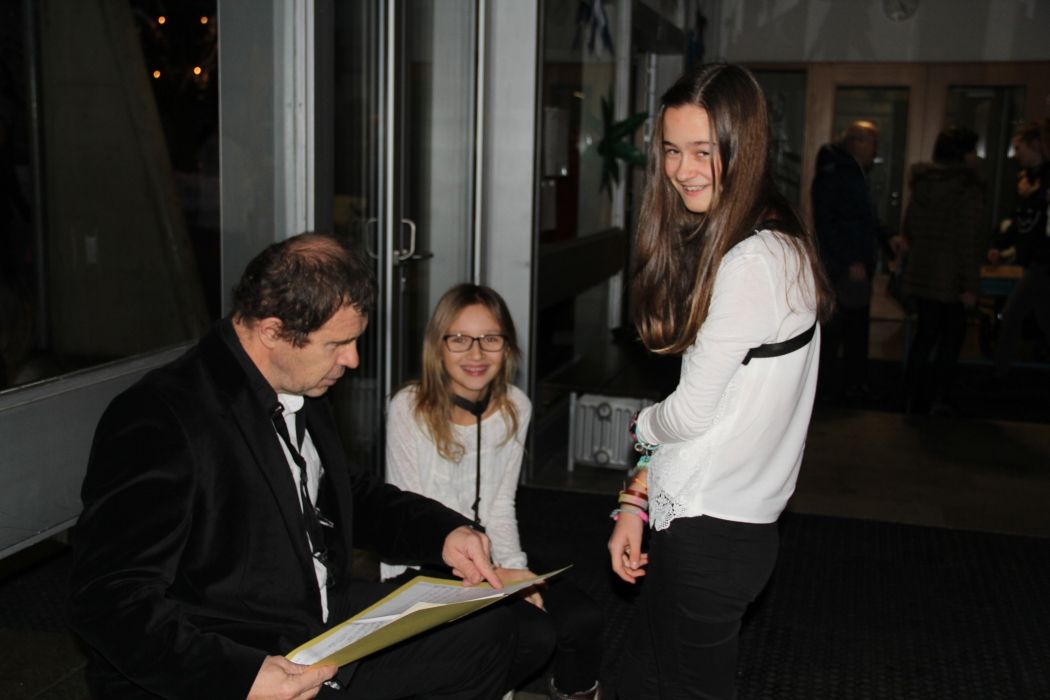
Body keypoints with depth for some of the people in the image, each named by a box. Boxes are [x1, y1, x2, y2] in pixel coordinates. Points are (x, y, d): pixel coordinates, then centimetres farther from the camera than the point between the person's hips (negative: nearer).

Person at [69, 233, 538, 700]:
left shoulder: (301, 394, 7)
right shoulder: (160, 420, -20)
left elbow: (354, 494, 22)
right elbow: (108, 597, -22)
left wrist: (445, 533, 6)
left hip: (329, 631, 8)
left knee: (486, 632, 4)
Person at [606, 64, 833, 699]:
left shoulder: (756, 262, -21)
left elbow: (693, 412, -18)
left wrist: (642, 426, 5)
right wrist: (637, 501, 8)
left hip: (712, 529, -9)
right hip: (687, 512, 9)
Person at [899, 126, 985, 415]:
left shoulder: (921, 184, 5)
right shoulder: (969, 190, -12)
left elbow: (907, 231, 11)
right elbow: (969, 242, -15)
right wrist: (971, 285, -14)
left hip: (920, 274, 5)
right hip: (951, 279, -5)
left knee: (924, 334, 14)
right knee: (950, 340, 7)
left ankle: (914, 398, 15)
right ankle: (938, 400, 6)